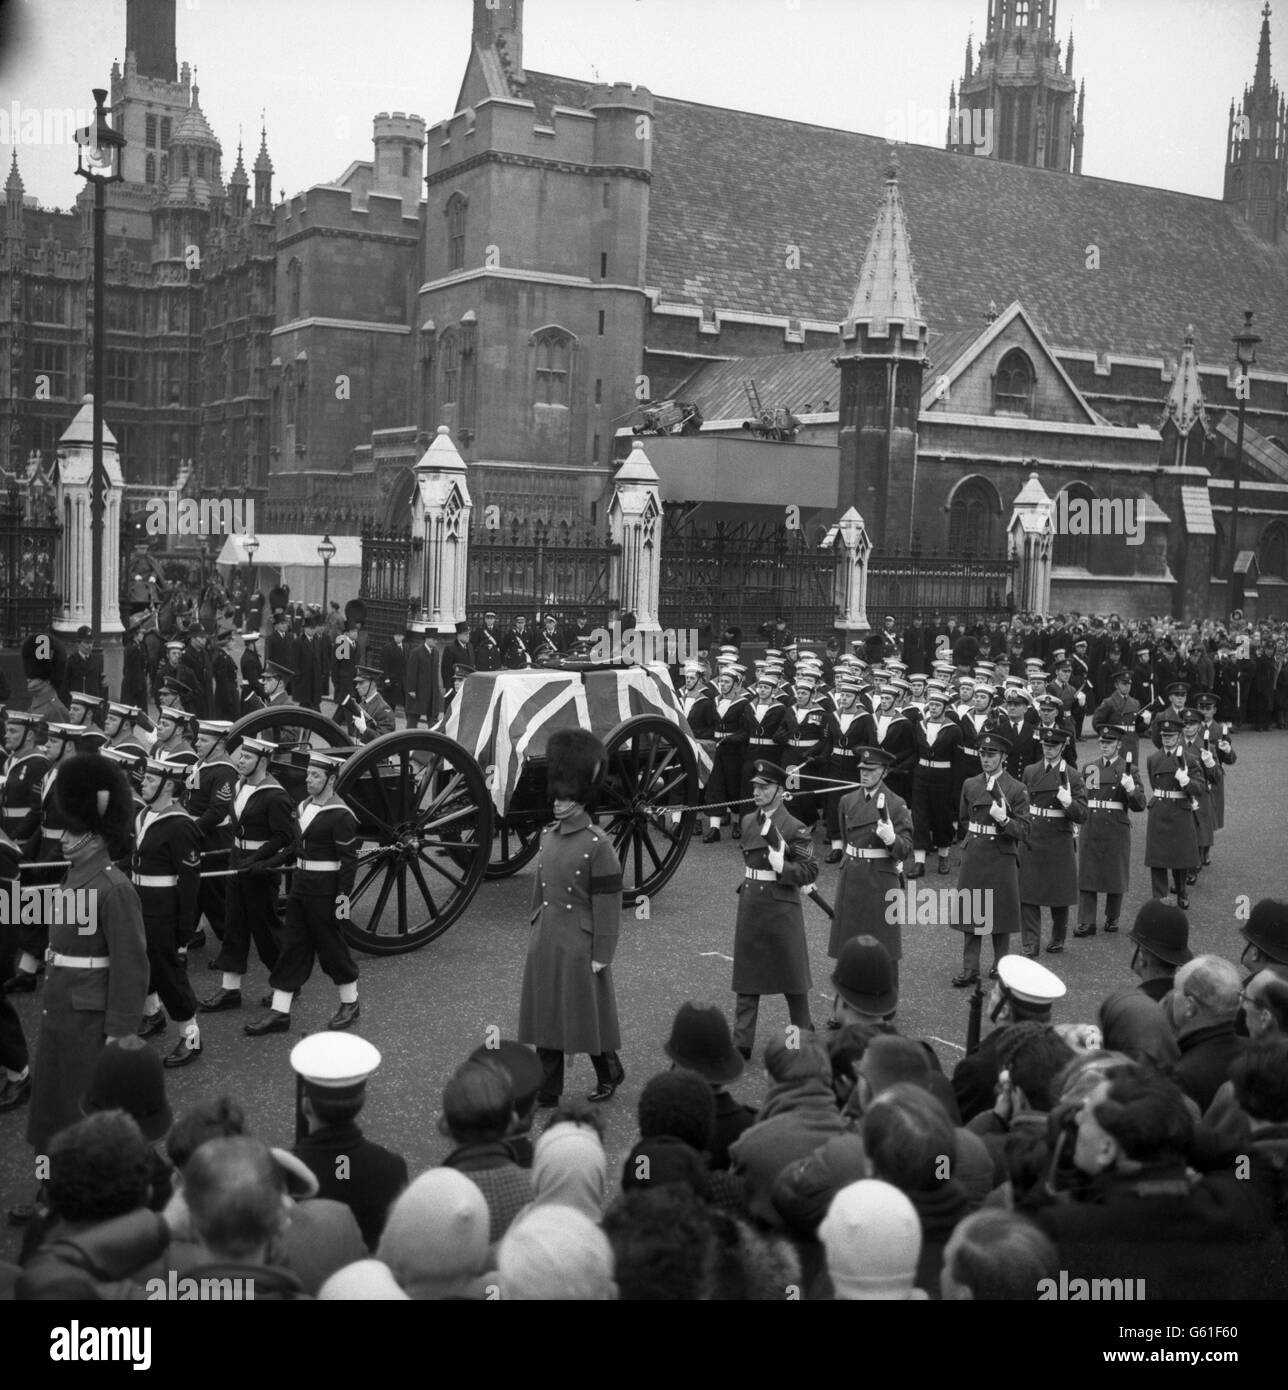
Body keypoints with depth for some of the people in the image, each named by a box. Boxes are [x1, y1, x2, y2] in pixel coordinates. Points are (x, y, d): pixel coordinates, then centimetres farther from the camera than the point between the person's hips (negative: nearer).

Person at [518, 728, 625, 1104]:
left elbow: (607, 904, -14)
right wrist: (534, 929, 15)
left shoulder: (598, 844, -14)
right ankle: (547, 1092, 19)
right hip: (545, 943, 7)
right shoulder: (548, 835, 7)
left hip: (578, 947, -6)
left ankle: (610, 1074, 30)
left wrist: (601, 957, -13)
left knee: (587, 1017, 7)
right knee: (545, 1018, 10)